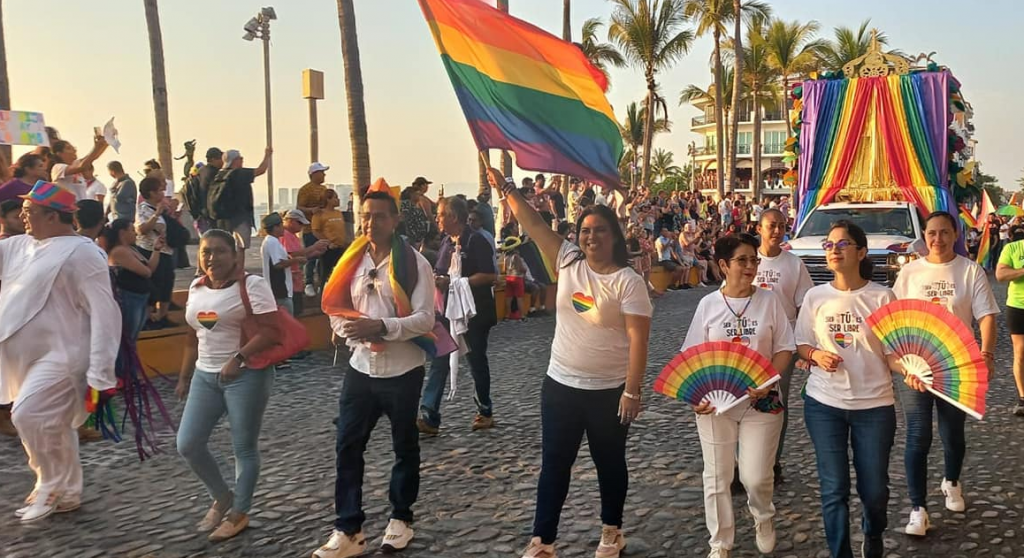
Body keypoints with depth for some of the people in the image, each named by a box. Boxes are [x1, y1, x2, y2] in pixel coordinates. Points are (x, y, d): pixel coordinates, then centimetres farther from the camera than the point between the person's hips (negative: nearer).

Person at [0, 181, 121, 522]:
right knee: (51, 427, 15)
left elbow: (104, 312, -18)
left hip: (60, 357, -8)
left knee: (28, 415, -18)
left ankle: (52, 485, 1)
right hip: (28, 360, 9)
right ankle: (66, 494, 27)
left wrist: (100, 373, -23)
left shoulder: (80, 252, -13)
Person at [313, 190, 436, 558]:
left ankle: (401, 518, 29)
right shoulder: (352, 262, 6)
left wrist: (381, 327, -28)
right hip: (360, 369, 4)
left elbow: (425, 319, -15)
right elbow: (336, 311, 7)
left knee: (405, 447, 12)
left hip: (402, 372, -4)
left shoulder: (414, 264, -9)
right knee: (348, 448, 3)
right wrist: (358, 332, -14)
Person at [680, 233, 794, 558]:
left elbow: (784, 349, 0)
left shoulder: (769, 300, -1)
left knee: (756, 477, 1)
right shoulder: (708, 304, -1)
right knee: (717, 477, 7)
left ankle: (763, 518, 35)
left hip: (761, 400, 0)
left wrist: (767, 382, -16)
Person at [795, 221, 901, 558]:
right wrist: (816, 355, -14)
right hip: (823, 404, 1)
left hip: (874, 405, -1)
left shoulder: (882, 297, -5)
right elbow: (800, 345, 7)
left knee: (874, 488, 10)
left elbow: (892, 352, -4)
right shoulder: (815, 296, 0)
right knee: (834, 488, 2)